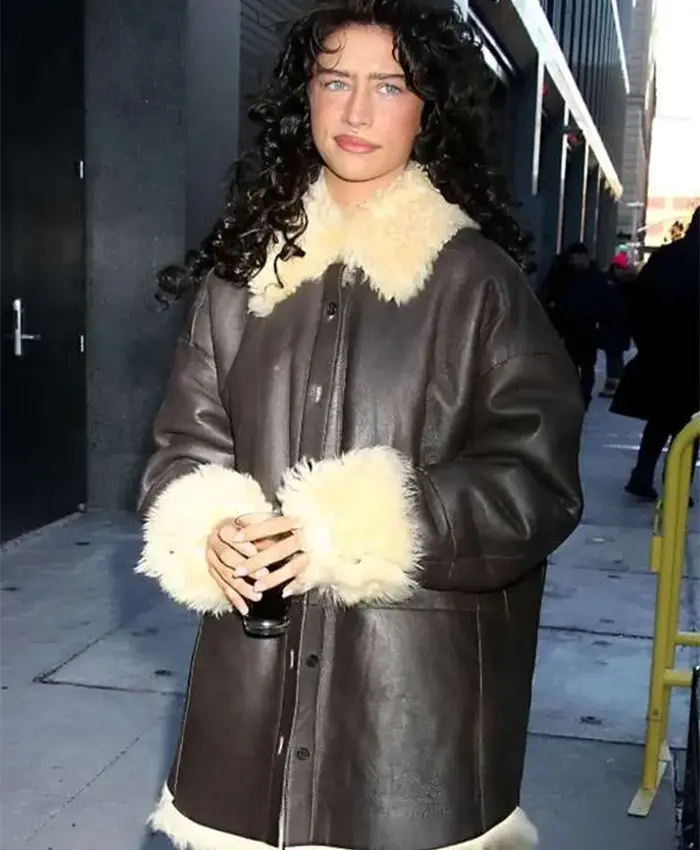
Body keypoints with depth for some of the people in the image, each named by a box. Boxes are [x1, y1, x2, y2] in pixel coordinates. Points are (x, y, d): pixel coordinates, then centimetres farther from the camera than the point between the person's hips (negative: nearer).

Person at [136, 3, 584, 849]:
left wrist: (348, 535, -15)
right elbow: (185, 446, 9)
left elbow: (537, 480, -8)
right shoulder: (242, 268, 7)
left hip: (421, 677, -3)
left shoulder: (477, 281, -4)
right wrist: (208, 530, -12)